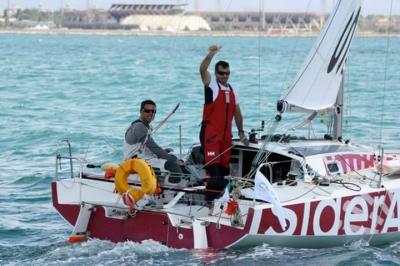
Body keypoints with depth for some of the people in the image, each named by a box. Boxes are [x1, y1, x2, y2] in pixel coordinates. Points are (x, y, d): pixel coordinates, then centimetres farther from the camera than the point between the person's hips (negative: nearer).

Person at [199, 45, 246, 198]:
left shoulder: (232, 90, 14)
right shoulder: (211, 86, -3)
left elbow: (237, 112, 20)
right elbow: (203, 69, -21)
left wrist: (241, 131, 18)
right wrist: (211, 54, -35)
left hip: (226, 133, 6)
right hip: (210, 132, -6)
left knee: (225, 163, 10)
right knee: (212, 162, -16)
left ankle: (222, 190, 18)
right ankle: (212, 190, -19)